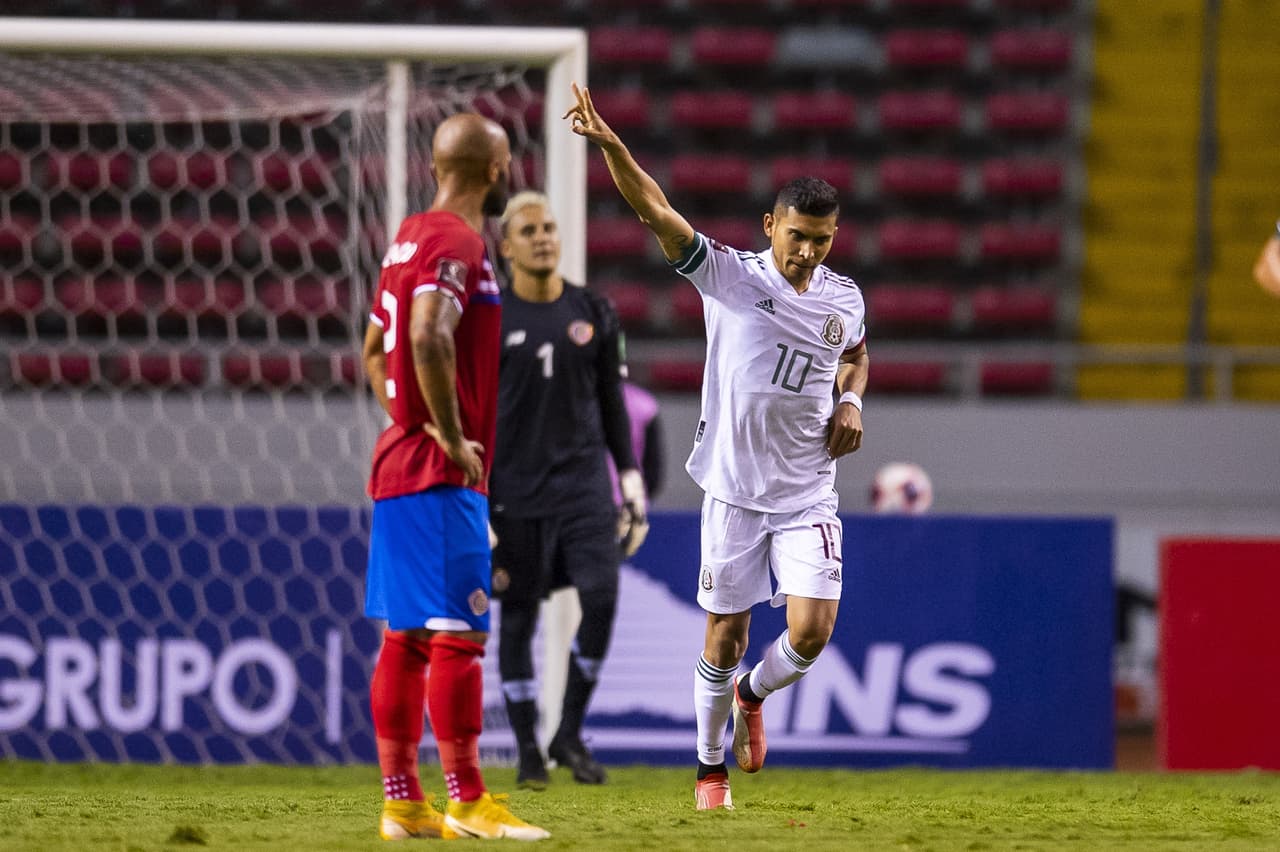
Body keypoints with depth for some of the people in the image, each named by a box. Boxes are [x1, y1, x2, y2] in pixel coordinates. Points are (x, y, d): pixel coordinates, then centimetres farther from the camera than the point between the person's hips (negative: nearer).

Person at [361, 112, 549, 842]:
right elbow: (429, 338, -29)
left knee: (405, 637, 9)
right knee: (457, 635, -9)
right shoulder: (457, 242, -13)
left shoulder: (411, 237, 16)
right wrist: (451, 437, -21)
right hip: (443, 477, -10)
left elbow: (376, 349, 25)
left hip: (400, 462, 10)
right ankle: (467, 803, -11)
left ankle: (402, 801, 11)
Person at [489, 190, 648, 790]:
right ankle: (528, 751, 9)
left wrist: (631, 482, 8)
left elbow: (612, 404, 14)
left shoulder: (593, 314, 9)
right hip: (515, 489, -2)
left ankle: (570, 735, 1)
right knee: (518, 615, 0)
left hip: (583, 483, 2)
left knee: (600, 597, -12)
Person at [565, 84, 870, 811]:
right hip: (735, 489, -2)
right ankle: (712, 766, 23)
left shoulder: (844, 298, 4)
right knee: (726, 636, 3)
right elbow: (657, 209, -19)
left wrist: (852, 401, 6)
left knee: (812, 631, -10)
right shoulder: (728, 275, -8)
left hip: (809, 497, 2)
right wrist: (610, 145, -32)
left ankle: (752, 695, 24)